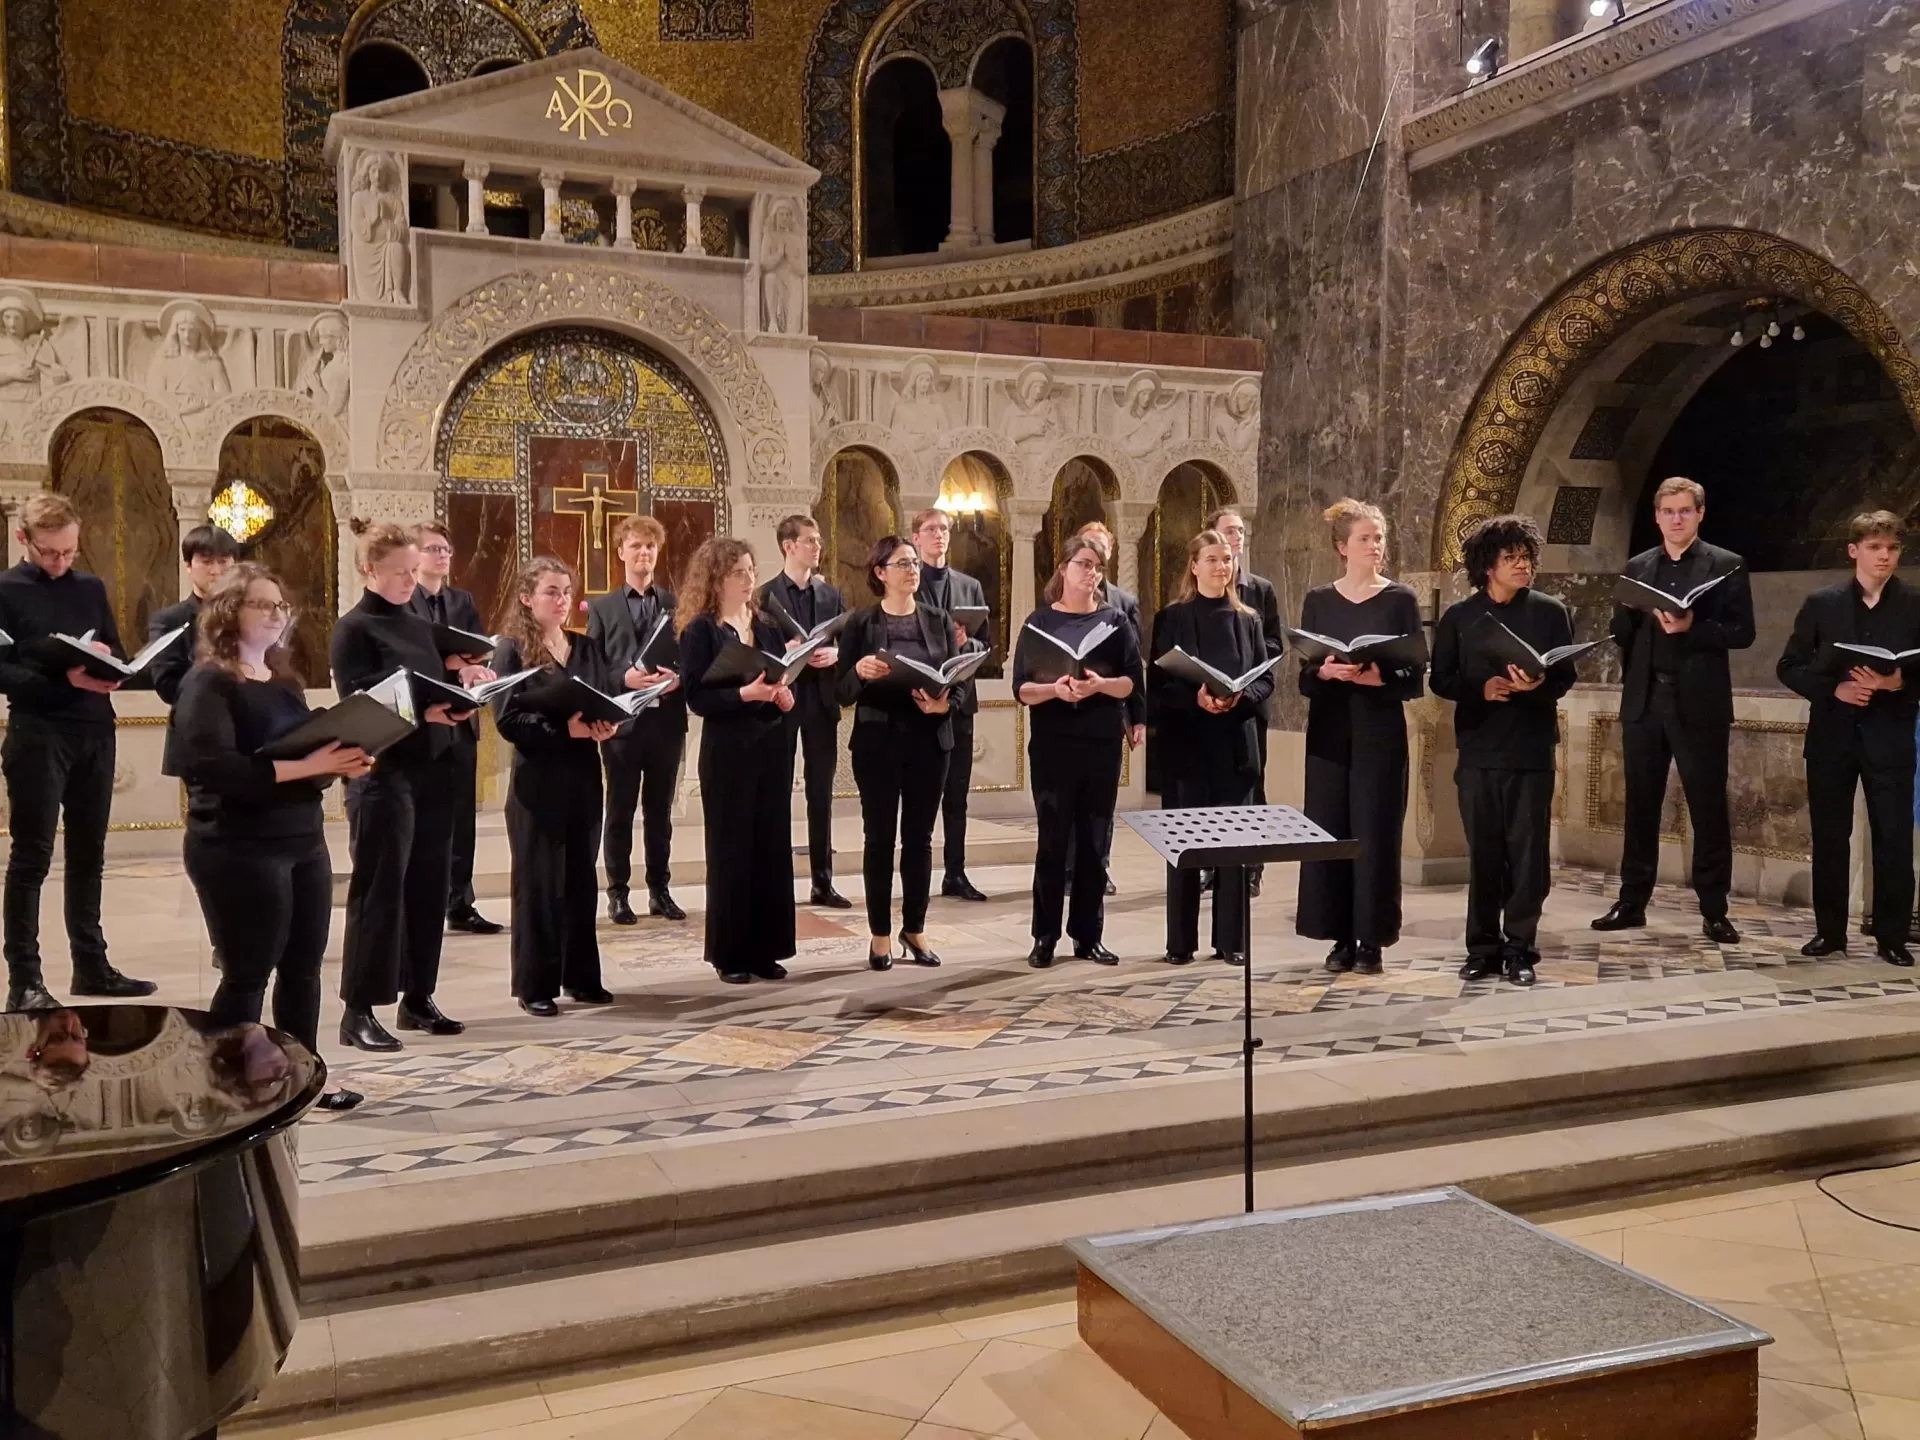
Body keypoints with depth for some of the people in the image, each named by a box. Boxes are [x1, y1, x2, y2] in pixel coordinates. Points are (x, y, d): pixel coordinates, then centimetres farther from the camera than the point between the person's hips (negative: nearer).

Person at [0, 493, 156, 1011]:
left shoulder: (91, 588, 13)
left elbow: (118, 657, 14)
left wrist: (106, 663, -9)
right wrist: (64, 679, -23)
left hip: (95, 732, 5)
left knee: (88, 854, 11)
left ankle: (91, 965, 20)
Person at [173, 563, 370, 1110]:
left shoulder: (285, 680, 15)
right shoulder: (207, 683, -9)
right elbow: (212, 767, -23)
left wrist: (340, 762, 0)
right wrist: (303, 766, -27)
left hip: (305, 842, 8)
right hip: (239, 851, -7)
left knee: (303, 965, 12)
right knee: (247, 974, -2)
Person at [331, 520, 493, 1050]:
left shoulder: (419, 625, 15)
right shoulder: (353, 628, -6)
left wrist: (462, 682, 0)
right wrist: (422, 711, -26)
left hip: (433, 766, 7)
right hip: (384, 773, -7)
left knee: (428, 884, 9)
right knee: (379, 888, -4)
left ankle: (418, 998, 19)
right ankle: (358, 1010, 3)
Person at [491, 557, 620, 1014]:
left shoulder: (587, 647, 11)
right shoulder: (512, 649, -5)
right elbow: (508, 719, -13)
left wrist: (605, 725, -11)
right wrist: (565, 728, -22)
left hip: (583, 776, 5)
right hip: (537, 780, -5)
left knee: (580, 878, 11)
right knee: (538, 881, 2)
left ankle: (581, 976, 21)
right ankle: (535, 984, 10)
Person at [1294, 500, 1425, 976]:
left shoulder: (1400, 599, 2)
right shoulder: (1318, 601, 7)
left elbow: (1416, 679, -1)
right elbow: (1304, 679, 5)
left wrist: (1380, 677, -19)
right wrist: (1326, 671, -16)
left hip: (1381, 732, -2)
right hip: (1329, 731, 2)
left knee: (1376, 833, -2)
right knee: (1329, 831, 1)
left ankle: (1371, 940, 8)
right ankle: (1341, 937, 12)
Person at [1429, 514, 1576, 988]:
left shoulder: (1550, 611, 4)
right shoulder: (1459, 616, 6)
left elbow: (1566, 676, 2)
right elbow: (1441, 680, 4)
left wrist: (1539, 684, -20)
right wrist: (1481, 688, -14)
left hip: (1532, 749, -1)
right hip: (1478, 749, 1)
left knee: (1527, 851, 0)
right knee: (1483, 852, 5)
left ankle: (1519, 949, 9)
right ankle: (1483, 947, 14)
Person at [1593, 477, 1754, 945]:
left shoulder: (1726, 565, 2)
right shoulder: (1637, 567, 12)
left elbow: (1742, 632, -5)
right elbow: (1621, 631, 10)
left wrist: (1693, 628, -19)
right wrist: (1631, 676, -9)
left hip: (1699, 703, -3)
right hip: (1645, 701, 4)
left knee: (1708, 808, 1)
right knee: (1640, 805, 8)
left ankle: (1714, 911, 7)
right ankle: (1631, 902, 16)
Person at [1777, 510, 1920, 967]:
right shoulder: (1822, 602, 4)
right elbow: (1790, 666, 4)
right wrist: (1833, 689, -11)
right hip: (1832, 735, 1)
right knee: (1829, 839, 7)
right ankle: (1829, 931, 16)